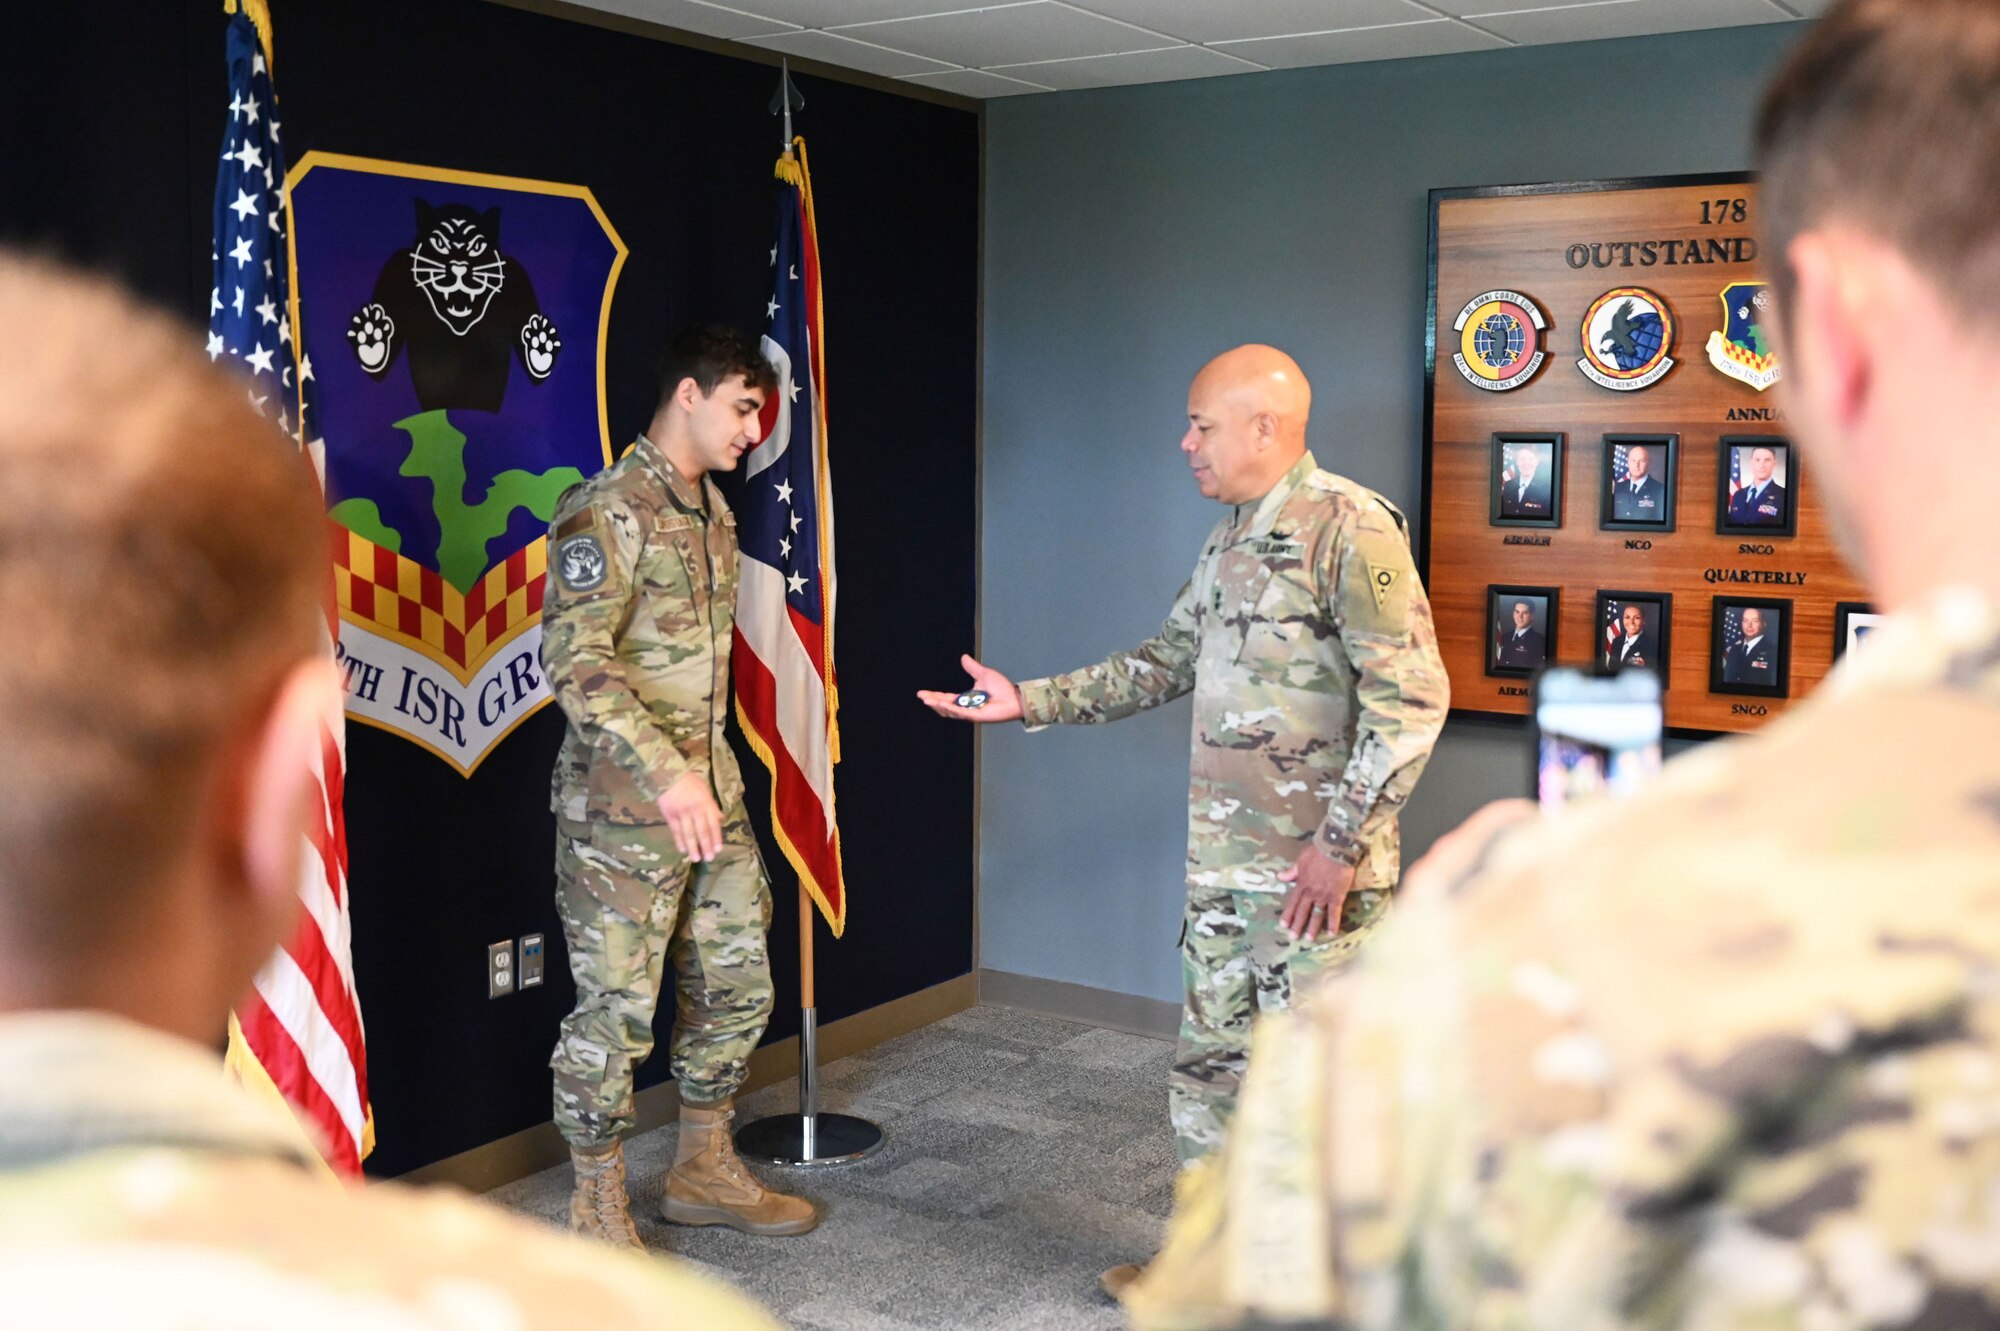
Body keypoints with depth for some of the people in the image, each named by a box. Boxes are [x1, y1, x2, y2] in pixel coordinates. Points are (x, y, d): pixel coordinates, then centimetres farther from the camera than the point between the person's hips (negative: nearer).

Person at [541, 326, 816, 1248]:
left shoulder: (712, 507, 13)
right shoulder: (607, 510, -15)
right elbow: (573, 658, -24)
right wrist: (664, 774, -31)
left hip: (710, 787, 9)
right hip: (621, 800, -9)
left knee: (737, 985, 15)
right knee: (615, 1007, 0)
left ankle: (704, 1171, 31)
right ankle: (598, 1212, 16)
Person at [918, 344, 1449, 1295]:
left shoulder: (1348, 527, -14)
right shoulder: (1226, 544, 14)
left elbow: (1412, 694, -19)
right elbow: (1165, 664, 24)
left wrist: (1341, 840, -20)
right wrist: (1029, 702, 18)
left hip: (1317, 869, -8)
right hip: (1222, 861, 9)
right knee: (1208, 1060, 16)